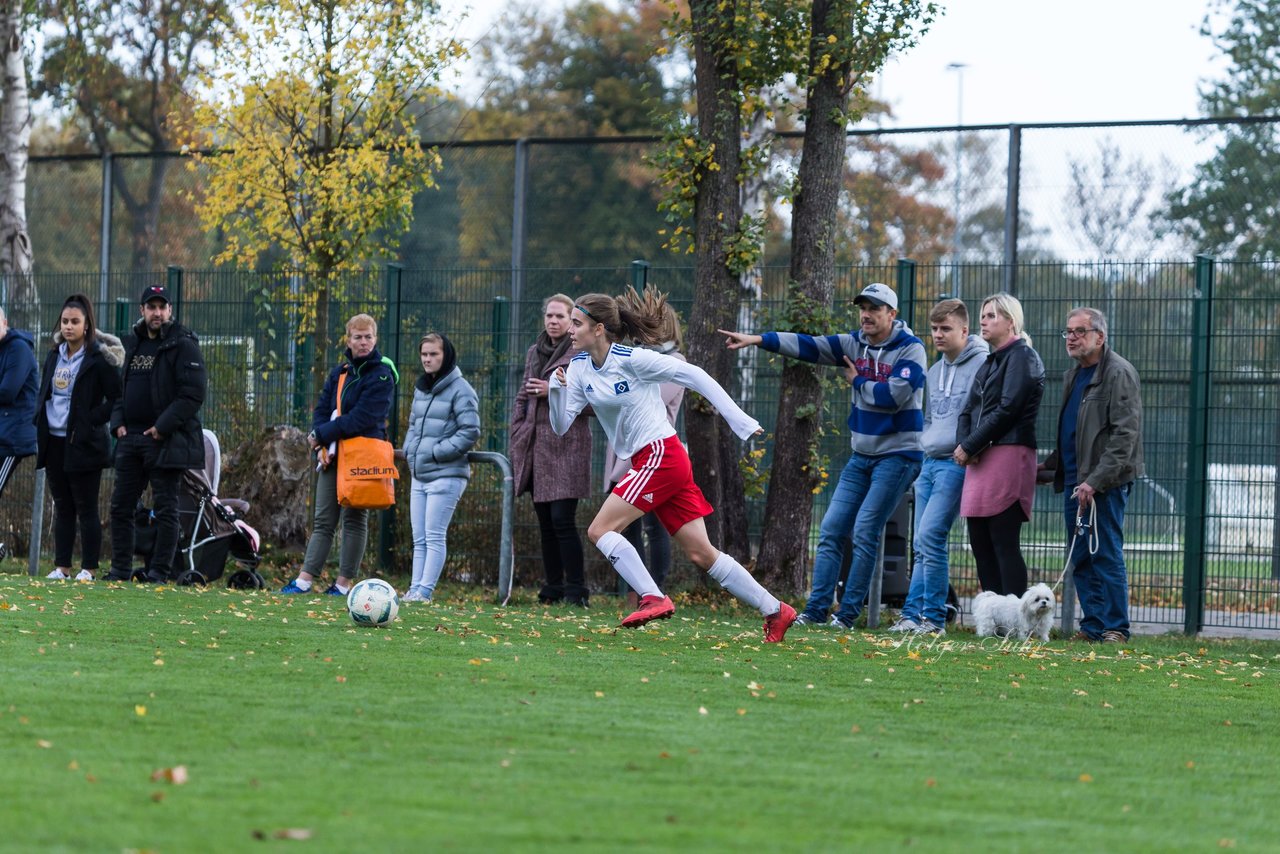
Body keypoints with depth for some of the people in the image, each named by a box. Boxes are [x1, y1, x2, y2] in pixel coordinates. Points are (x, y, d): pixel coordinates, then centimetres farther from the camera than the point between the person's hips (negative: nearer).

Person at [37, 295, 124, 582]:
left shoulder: (100, 358, -9)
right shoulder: (55, 355, 12)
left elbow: (117, 398, -10)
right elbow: (43, 393, 22)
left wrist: (92, 421, -15)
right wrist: (40, 422, 8)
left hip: (83, 444, -7)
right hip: (54, 442, 7)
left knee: (86, 508, -2)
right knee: (62, 507, 10)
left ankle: (88, 569, 2)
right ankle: (61, 567, 14)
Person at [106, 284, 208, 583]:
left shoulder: (183, 345, -7)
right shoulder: (133, 344, 16)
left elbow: (193, 394, -14)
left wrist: (162, 427, -17)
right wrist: (118, 422, 5)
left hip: (166, 441, -7)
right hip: (130, 437, 7)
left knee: (165, 510, -3)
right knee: (121, 506, 9)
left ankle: (160, 572, 0)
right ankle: (120, 571, 15)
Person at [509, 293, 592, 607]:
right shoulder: (534, 352, 17)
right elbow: (523, 398, 23)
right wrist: (516, 438, 14)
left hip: (567, 443, -7)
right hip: (536, 445, 7)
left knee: (562, 519, -13)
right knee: (545, 521, 8)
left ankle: (576, 590, -8)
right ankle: (552, 588, 13)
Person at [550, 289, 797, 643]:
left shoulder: (631, 359, -14)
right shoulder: (579, 368, 7)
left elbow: (693, 375, -12)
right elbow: (561, 426, 8)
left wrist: (738, 419, -15)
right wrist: (557, 389, -11)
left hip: (660, 455, -8)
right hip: (648, 461, 8)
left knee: (600, 530, -13)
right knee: (702, 554, 6)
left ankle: (654, 599, -11)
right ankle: (775, 610, 11)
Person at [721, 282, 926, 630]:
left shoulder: (910, 349, -11)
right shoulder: (854, 344, 6)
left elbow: (893, 397, -22)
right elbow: (808, 346, 0)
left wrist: (858, 381, -7)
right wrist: (757, 339, -9)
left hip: (898, 455, -7)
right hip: (861, 455, 7)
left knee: (865, 531, -12)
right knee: (831, 529, 2)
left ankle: (848, 613, -7)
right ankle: (816, 609, 3)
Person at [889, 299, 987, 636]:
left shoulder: (982, 365, -9)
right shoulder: (934, 371, 18)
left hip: (957, 464, -8)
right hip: (929, 463, 8)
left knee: (930, 538, -15)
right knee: (922, 545, 7)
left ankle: (933, 617, -10)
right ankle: (913, 614, 8)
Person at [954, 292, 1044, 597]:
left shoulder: (1022, 356, -4)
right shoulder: (990, 362, 23)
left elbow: (1007, 409, -14)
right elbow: (969, 410, 18)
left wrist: (970, 446, -11)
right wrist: (962, 444, -3)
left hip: (1008, 454, -9)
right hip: (980, 459, 9)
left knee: (1003, 543, -11)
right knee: (980, 542, 7)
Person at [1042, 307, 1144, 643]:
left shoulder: (1118, 373, -10)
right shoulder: (1073, 376, 18)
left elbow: (1125, 435, -17)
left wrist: (1095, 480, -22)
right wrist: (1050, 465, 13)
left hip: (1105, 482, -9)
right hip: (1075, 481, 9)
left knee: (1107, 555, -7)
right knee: (1081, 559, 8)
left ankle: (1115, 628, -4)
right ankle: (1092, 625, 12)